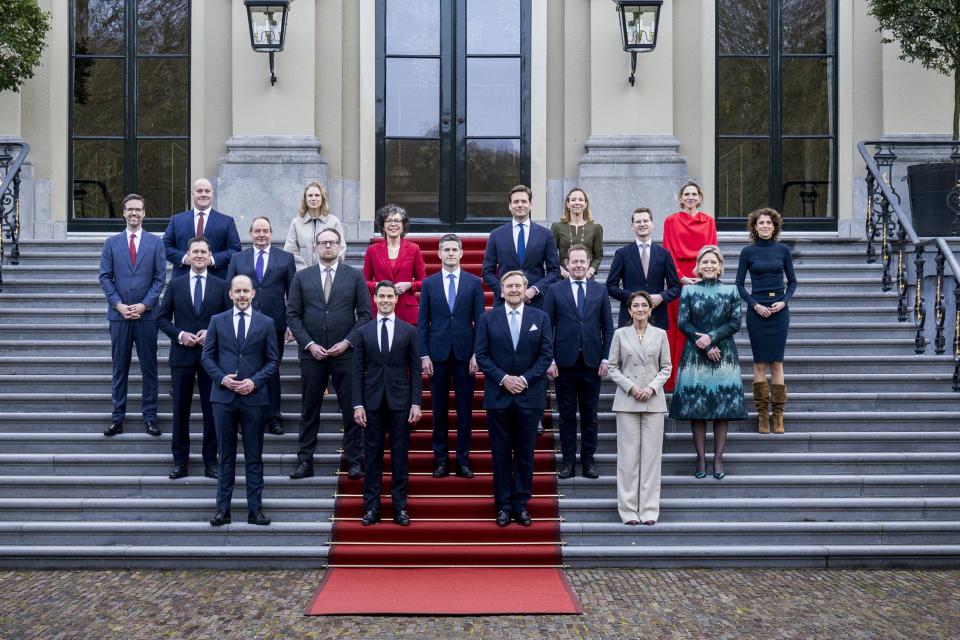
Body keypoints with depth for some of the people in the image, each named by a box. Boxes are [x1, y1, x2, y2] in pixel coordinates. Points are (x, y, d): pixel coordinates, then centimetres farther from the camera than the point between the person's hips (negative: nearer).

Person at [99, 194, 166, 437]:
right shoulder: (111, 243, 8)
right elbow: (105, 277, 4)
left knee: (149, 367, 4)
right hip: (119, 314, 1)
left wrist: (144, 305, -10)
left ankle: (150, 416, 10)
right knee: (120, 367, 6)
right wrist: (118, 305, -8)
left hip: (146, 314, -1)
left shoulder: (155, 242, 5)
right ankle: (118, 416, 12)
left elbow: (160, 278, 1)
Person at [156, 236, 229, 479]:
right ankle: (180, 461, 15)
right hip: (182, 355, 1)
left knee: (211, 409, 4)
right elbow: (162, 318, 5)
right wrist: (180, 335, -10)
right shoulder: (175, 285, 6)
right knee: (180, 410, 6)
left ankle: (210, 461, 13)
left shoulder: (220, 286, 4)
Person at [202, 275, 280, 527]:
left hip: (254, 397, 0)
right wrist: (222, 378, -10)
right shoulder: (217, 321, 7)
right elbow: (207, 356, 6)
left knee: (254, 456, 4)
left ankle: (255, 509, 9)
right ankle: (223, 509, 11)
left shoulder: (266, 323, 5)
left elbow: (273, 360, 4)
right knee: (226, 456, 6)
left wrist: (254, 381, -10)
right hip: (223, 396, 1)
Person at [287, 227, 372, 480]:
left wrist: (347, 342, -9)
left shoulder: (355, 276, 4)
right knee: (309, 410, 7)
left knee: (352, 410, 2)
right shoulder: (302, 277, 6)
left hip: (345, 353, -1)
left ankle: (355, 461, 11)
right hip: (312, 353, 1)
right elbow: (293, 315, 4)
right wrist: (309, 344, -7)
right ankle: (305, 461, 13)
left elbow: (365, 314, 2)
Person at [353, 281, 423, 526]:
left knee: (400, 456, 4)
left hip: (400, 401, -1)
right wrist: (357, 404, -3)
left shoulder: (409, 331, 4)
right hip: (372, 401, 1)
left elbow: (415, 370, 3)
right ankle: (371, 507, 12)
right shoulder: (364, 331, 6)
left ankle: (400, 507, 11)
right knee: (372, 455, 5)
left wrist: (416, 403, -5)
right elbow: (357, 370, 4)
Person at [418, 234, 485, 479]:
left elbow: (480, 320, 3)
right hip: (438, 353, 0)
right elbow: (423, 322, 5)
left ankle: (463, 460, 10)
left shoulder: (474, 282, 4)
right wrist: (424, 355, -3)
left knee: (465, 409, 3)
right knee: (439, 409, 5)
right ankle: (441, 459, 13)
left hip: (464, 353, 0)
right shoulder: (429, 283, 6)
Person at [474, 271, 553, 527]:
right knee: (500, 453, 4)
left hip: (529, 395, 0)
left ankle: (521, 504, 12)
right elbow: (482, 355, 0)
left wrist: (525, 379, -11)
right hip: (498, 396, 0)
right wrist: (503, 379, -12)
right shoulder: (488, 319, 4)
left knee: (525, 453, 5)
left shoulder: (540, 318, 4)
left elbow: (546, 354, 0)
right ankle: (503, 505, 11)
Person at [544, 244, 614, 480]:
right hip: (564, 362, -1)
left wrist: (605, 358, -1)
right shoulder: (555, 290, 3)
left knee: (590, 415, 7)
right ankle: (568, 461, 12)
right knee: (567, 415, 5)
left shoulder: (600, 290, 7)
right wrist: (549, 360, -6)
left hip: (591, 362, 1)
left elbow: (608, 327, 7)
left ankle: (588, 460, 15)